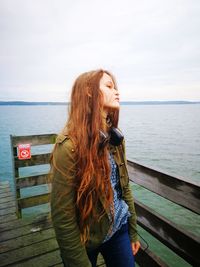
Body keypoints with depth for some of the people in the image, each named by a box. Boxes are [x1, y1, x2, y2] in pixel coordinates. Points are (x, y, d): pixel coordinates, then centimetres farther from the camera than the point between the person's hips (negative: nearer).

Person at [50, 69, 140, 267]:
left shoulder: (115, 138, -3)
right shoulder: (70, 145, -25)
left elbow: (124, 187, 4)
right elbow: (62, 216, -21)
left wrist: (133, 232, 10)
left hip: (119, 230, 5)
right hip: (85, 240, -5)